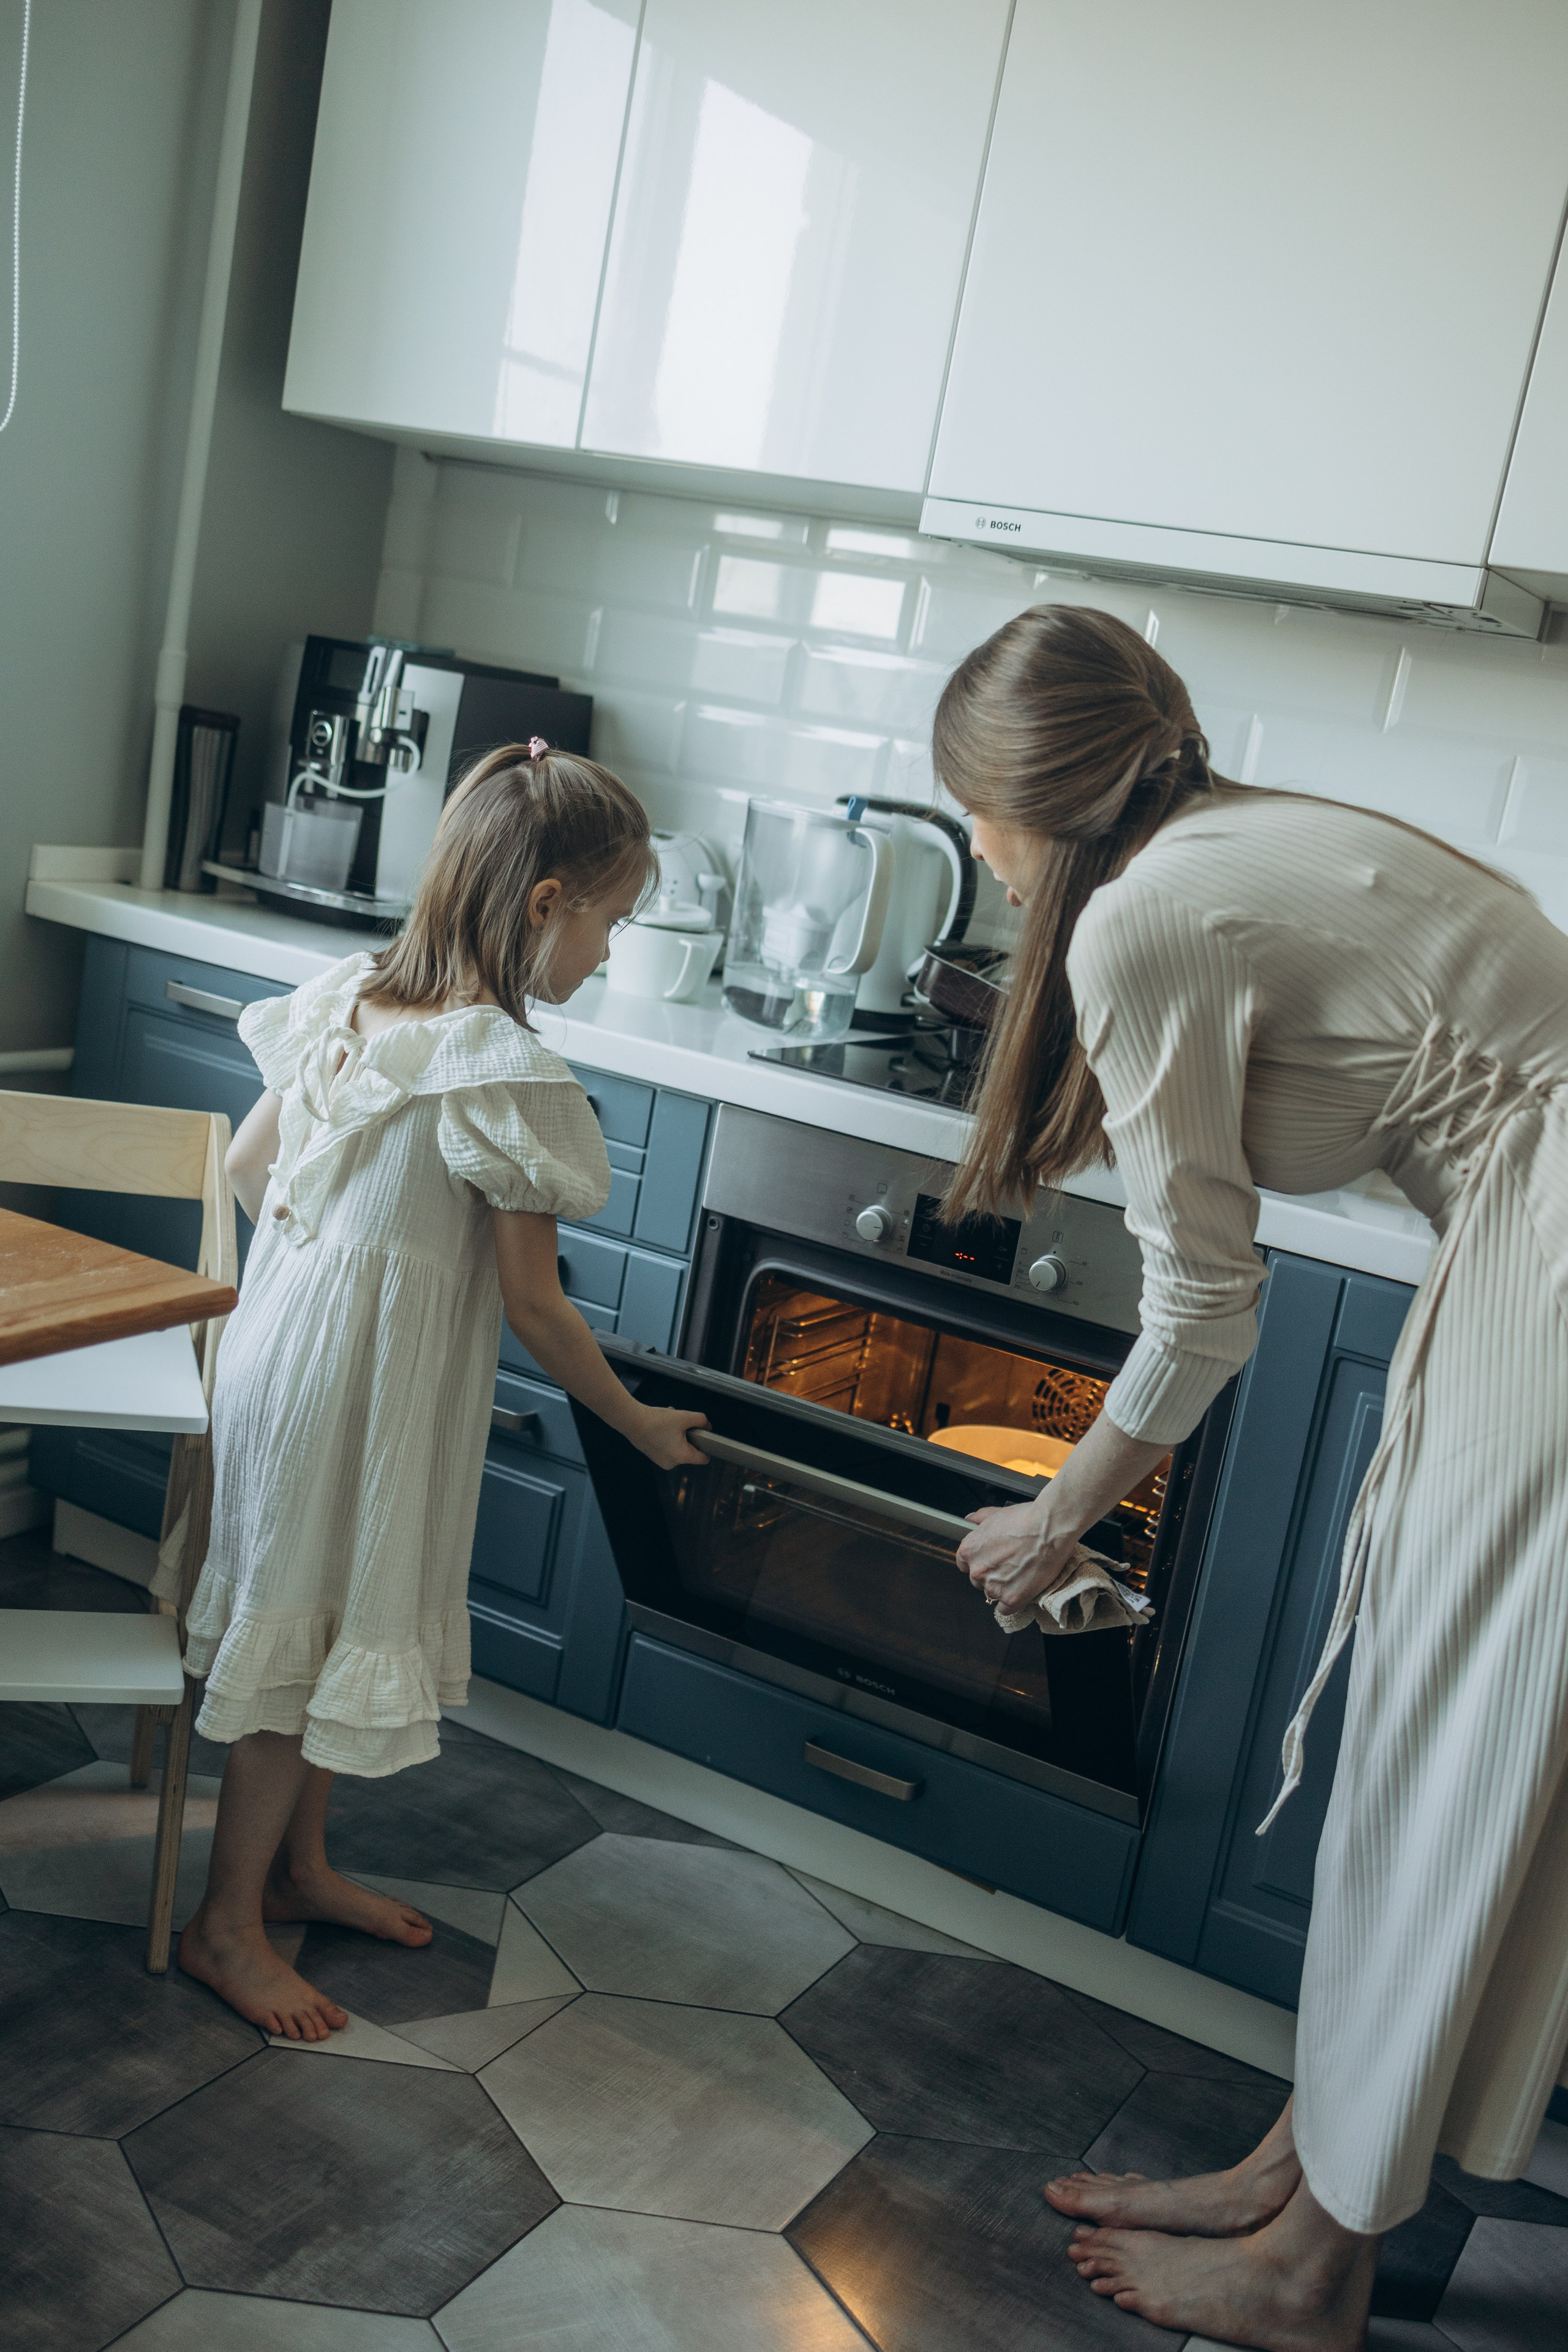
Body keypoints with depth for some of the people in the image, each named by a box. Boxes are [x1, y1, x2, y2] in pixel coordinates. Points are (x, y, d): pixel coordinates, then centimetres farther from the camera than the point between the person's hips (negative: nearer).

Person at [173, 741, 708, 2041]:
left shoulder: (349, 998, 1)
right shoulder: (511, 1077, -22)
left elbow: (249, 1165, 11)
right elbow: (532, 1305, -16)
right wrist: (639, 1421, -3)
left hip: (289, 1331, 8)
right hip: (374, 1377, -8)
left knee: (314, 1621, 21)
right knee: (317, 1629, 7)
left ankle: (298, 1863, 39)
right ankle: (228, 1922, 24)